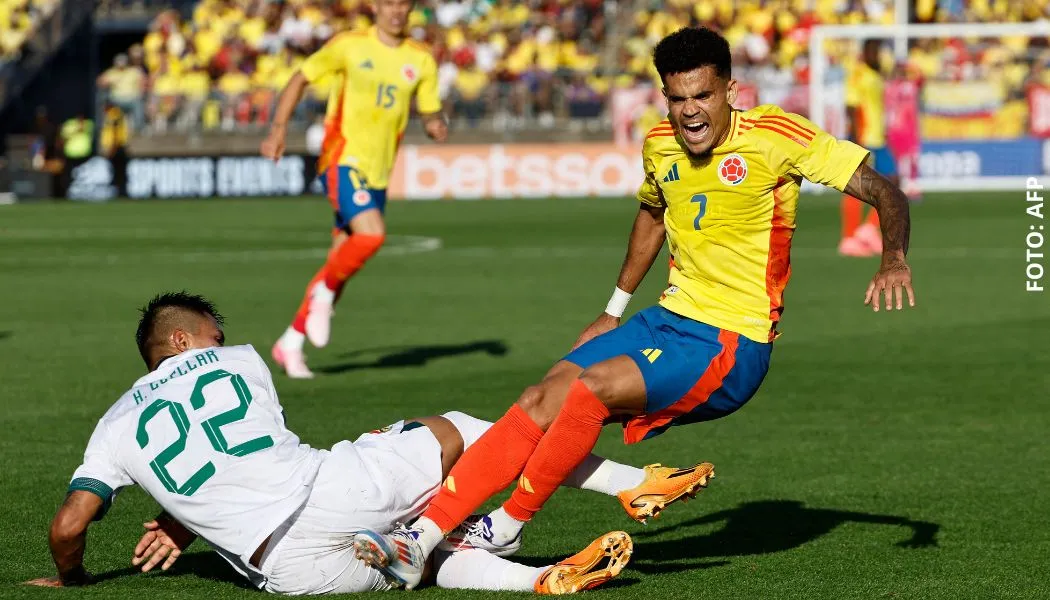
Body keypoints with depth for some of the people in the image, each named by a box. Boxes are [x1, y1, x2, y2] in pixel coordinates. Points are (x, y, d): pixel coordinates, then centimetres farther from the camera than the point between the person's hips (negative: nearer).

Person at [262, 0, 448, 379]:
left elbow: (430, 112, 12)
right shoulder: (349, 46, -4)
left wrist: (435, 125, -12)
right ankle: (324, 291, -1)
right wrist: (279, 128, -6)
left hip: (378, 172, 5)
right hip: (343, 159, -5)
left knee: (343, 261, 6)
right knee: (372, 234, -27)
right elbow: (300, 80, 4)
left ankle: (291, 343, 18)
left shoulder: (421, 60, 6)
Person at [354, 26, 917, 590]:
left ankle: (510, 523, -7)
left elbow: (883, 190, -13)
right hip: (670, 319, 7)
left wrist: (894, 259, -32)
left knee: (589, 388, -26)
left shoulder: (775, 136, -15)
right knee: (541, 400, -12)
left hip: (733, 348, -6)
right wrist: (613, 312, 30)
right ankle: (423, 534, -15)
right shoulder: (659, 146, 5)